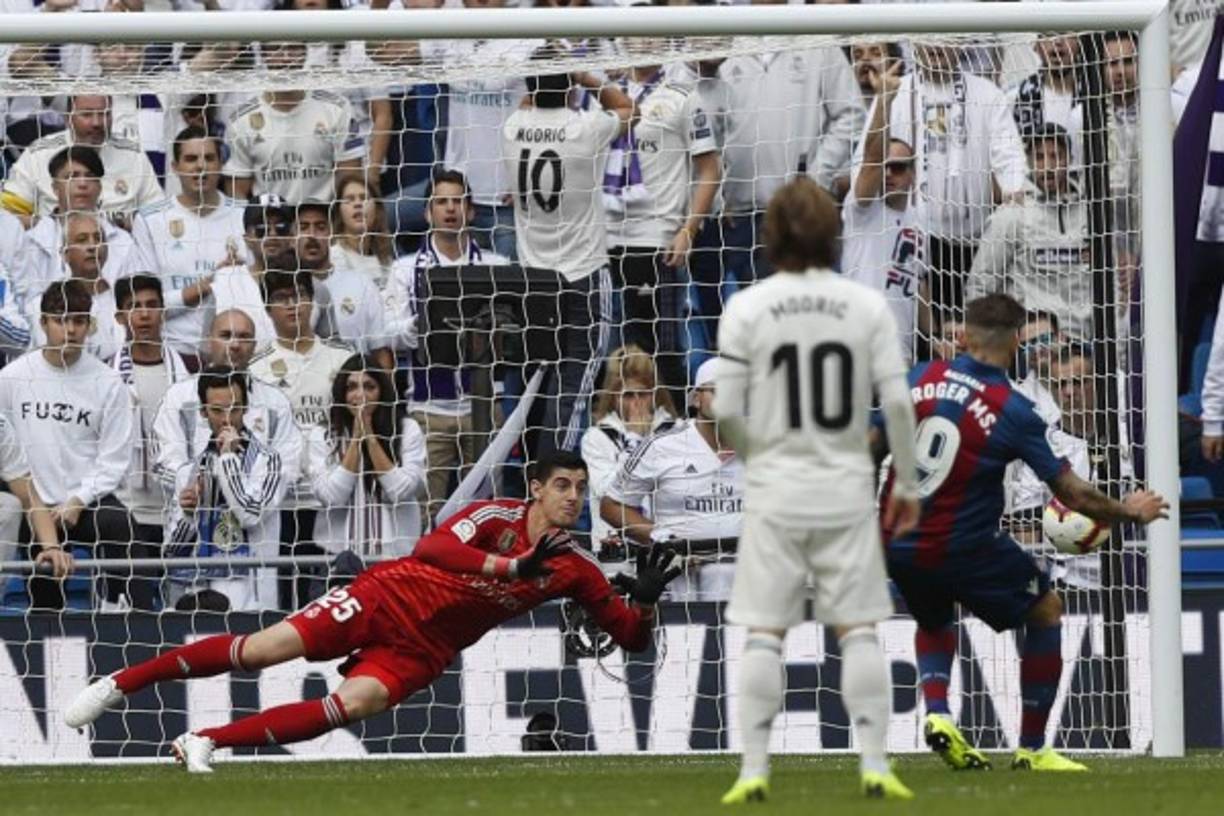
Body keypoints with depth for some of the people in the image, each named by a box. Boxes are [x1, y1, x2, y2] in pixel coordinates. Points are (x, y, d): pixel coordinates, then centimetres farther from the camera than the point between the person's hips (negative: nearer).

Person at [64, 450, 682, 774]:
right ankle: (119, 684, 2)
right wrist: (514, 566, -39)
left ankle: (204, 742, -17)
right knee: (263, 649, -13)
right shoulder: (497, 516, -12)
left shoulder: (575, 570, 0)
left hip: (421, 652, 3)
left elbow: (632, 638, 3)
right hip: (389, 598, -3)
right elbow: (433, 547, -30)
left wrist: (643, 601, -20)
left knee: (353, 705, -24)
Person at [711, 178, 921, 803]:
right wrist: (907, 483, 6)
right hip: (846, 490, 1)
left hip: (774, 492, -1)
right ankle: (874, 764, 2)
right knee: (858, 632, 5)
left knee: (764, 634, 2)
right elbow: (897, 402, -4)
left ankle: (754, 769, -1)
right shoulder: (866, 306, -2)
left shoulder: (747, 309, -5)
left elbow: (726, 410, -7)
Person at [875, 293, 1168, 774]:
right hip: (961, 549, -5)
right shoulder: (1013, 411, -12)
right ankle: (1031, 748, 16)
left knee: (934, 620, 34)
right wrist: (1130, 513, 10)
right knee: (1046, 612, 18)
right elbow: (1073, 495, -7)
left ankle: (936, 712, 7)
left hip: (898, 544, 5)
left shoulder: (922, 377, 0)